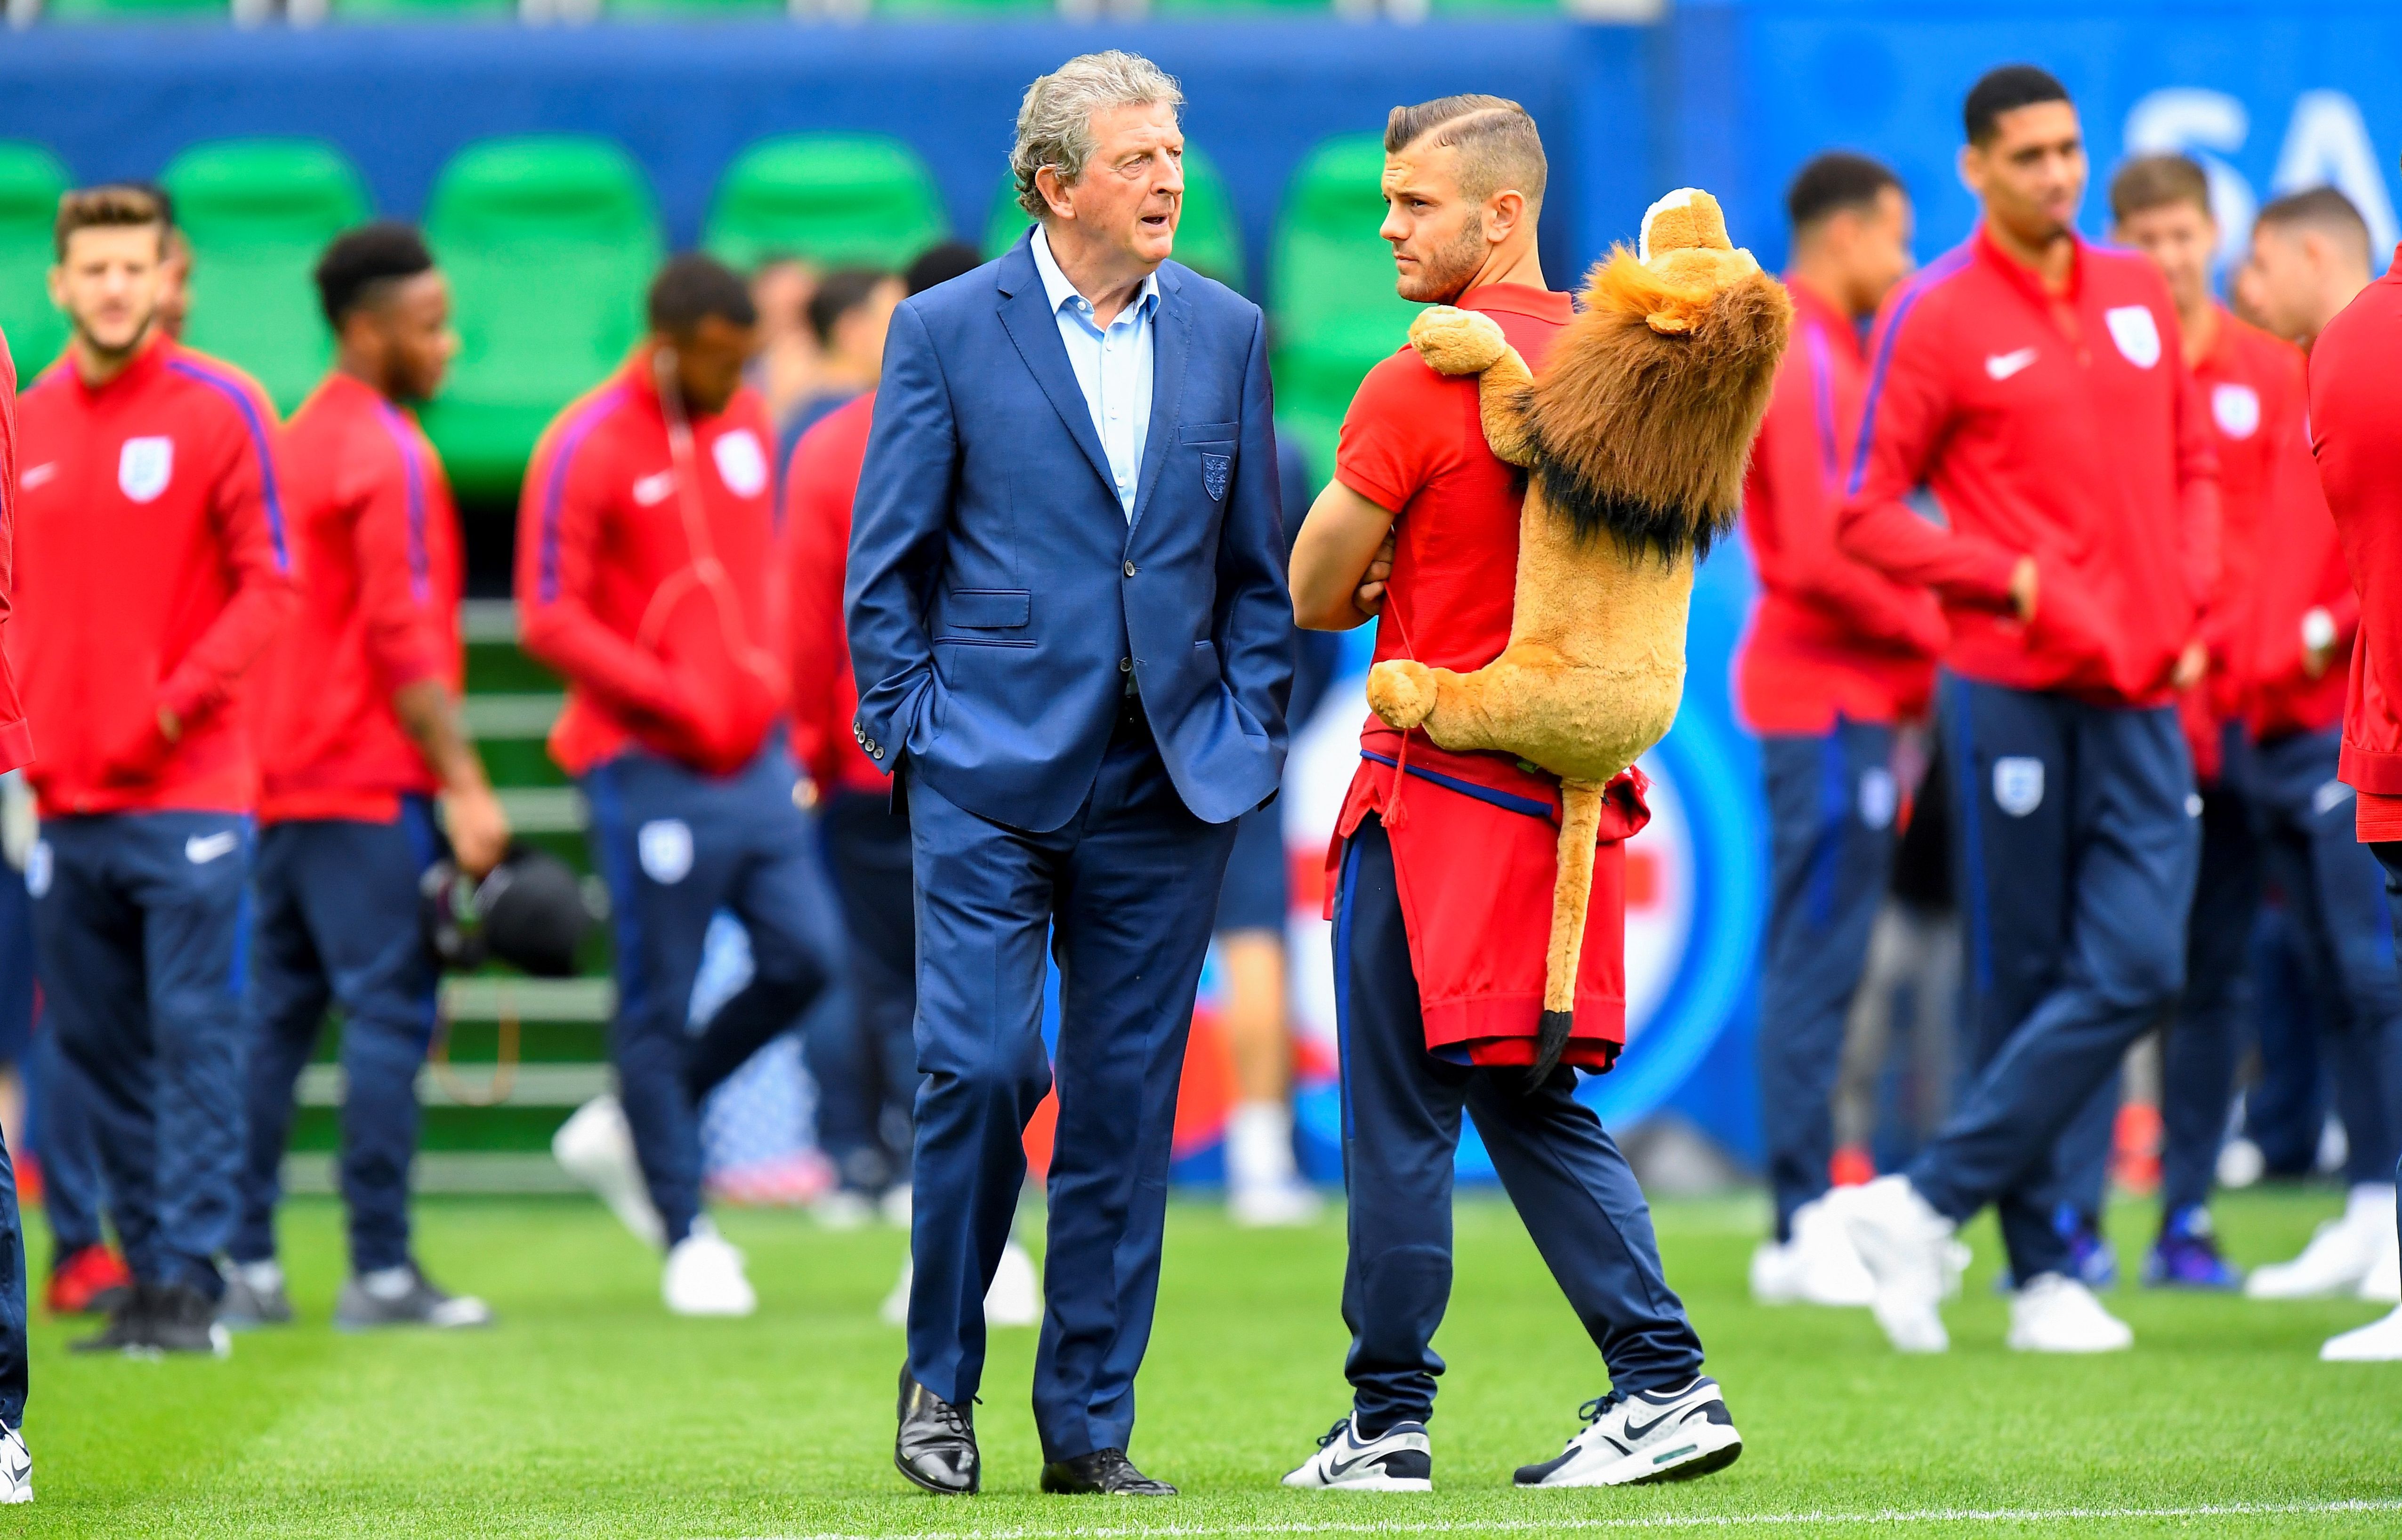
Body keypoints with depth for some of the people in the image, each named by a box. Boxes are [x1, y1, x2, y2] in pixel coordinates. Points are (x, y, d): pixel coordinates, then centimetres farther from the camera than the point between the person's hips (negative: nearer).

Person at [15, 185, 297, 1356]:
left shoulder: (220, 412, -2)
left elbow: (267, 584, -4)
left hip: (188, 789, -5)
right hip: (64, 800, 5)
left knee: (194, 1032, -6)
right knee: (96, 1043, 6)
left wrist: (182, 700, -14)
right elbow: (15, 595, 17)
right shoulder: (28, 424, 11)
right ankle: (142, 1271, 13)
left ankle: (191, 1280, -5)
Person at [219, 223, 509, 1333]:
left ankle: (244, 1264, 9)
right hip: (373, 784, -9)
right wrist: (463, 786, -15)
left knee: (274, 1017, 9)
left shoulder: (297, 441, 16)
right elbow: (407, 638, -16)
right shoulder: (388, 453, -11)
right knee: (390, 1011, -7)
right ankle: (381, 1273, -8)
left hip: (283, 780, 9)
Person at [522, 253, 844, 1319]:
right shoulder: (587, 450, -11)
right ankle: (684, 1234, 8)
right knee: (660, 1004, -2)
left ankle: (630, 1130, 19)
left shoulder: (744, 421, 11)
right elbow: (549, 619, -13)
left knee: (805, 957, 1)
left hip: (752, 754, 7)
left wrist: (767, 687, 11)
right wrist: (672, 700, -18)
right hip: (649, 769, -7)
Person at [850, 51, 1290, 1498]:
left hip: (1168, 784, 3)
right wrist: (912, 734, -3)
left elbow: (1262, 564, 14)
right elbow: (886, 564, 3)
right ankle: (941, 1380, 8)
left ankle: (1091, 1423, 10)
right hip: (992, 774, -3)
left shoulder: (1227, 333, 9)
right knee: (982, 1065, -11)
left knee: (1128, 1101, 3)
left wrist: (1248, 729, 5)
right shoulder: (947, 331, 0)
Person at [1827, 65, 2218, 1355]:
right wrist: (2013, 582, -13)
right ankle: (2038, 1273, 7)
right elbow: (1868, 513, -4)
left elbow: (2192, 465, 22)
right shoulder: (1935, 318, -3)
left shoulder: (2138, 296, 13)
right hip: (2013, 689, -5)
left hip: (2141, 692, 5)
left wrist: (2188, 606, 6)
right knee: (2025, 982, -1)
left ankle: (1927, 1203, -4)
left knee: (2137, 971, -8)